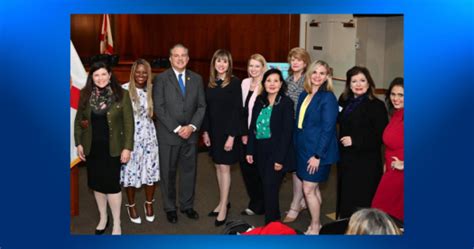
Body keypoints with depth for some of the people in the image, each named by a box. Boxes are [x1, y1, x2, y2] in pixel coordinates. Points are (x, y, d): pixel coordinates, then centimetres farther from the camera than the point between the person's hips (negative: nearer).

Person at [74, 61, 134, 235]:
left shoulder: (122, 95, -8)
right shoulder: (85, 95, 1)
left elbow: (129, 123, -8)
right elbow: (78, 120, 8)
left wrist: (127, 147, -11)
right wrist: (78, 143, 3)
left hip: (112, 148, -3)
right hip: (92, 148, 3)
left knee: (112, 184, 0)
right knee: (97, 184, 12)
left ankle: (117, 223, 16)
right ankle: (103, 218, 32)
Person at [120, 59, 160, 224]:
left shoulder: (152, 90, 3)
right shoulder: (123, 90, -8)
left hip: (149, 136, 3)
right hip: (130, 137, -3)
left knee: (151, 170, 7)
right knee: (130, 171, 5)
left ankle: (149, 203, 28)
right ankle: (131, 205, 26)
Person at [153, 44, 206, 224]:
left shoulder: (196, 79, 7)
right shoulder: (161, 79, -3)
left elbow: (201, 106, 5)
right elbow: (159, 108, -9)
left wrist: (192, 126, -10)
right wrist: (177, 128, -14)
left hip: (190, 133, 3)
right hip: (168, 134, -3)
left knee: (189, 171, 10)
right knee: (168, 173, 7)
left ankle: (187, 205, 25)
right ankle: (170, 208, 22)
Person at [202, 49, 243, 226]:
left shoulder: (234, 82, -10)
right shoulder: (210, 83, 7)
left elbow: (237, 110, -14)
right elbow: (207, 109, 10)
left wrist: (231, 136, -18)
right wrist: (205, 131, 5)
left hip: (227, 131, -6)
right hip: (213, 131, 6)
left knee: (224, 167, -2)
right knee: (218, 166, 12)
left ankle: (223, 207, 7)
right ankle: (223, 202, 25)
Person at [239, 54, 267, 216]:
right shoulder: (245, 83, 8)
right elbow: (243, 110, 11)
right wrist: (244, 133, 5)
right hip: (246, 134, 6)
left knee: (258, 170, 3)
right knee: (245, 166, 10)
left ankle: (258, 206, 21)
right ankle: (255, 201, 27)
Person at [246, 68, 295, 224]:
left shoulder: (286, 103, -10)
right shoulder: (259, 101, 7)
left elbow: (287, 132, -14)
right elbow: (253, 127, 9)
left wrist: (280, 158, -17)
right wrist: (250, 150, 5)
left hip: (276, 152, -5)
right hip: (260, 151, 5)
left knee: (270, 187, -5)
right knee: (266, 187, 12)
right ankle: (273, 219, 27)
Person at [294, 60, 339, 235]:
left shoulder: (328, 98, -13)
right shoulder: (304, 95, 8)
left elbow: (328, 129, -17)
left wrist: (318, 155, -19)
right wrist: (297, 146, 7)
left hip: (318, 152, -7)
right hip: (303, 149, 7)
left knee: (308, 189, -3)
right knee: (314, 188, 15)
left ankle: (315, 228, 14)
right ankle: (315, 224, 27)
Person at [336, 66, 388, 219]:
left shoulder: (376, 105, -12)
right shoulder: (344, 102, 8)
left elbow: (381, 136, -17)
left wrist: (355, 140, -20)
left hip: (366, 163, -7)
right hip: (346, 160, 7)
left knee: (360, 203, -1)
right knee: (345, 199, 17)